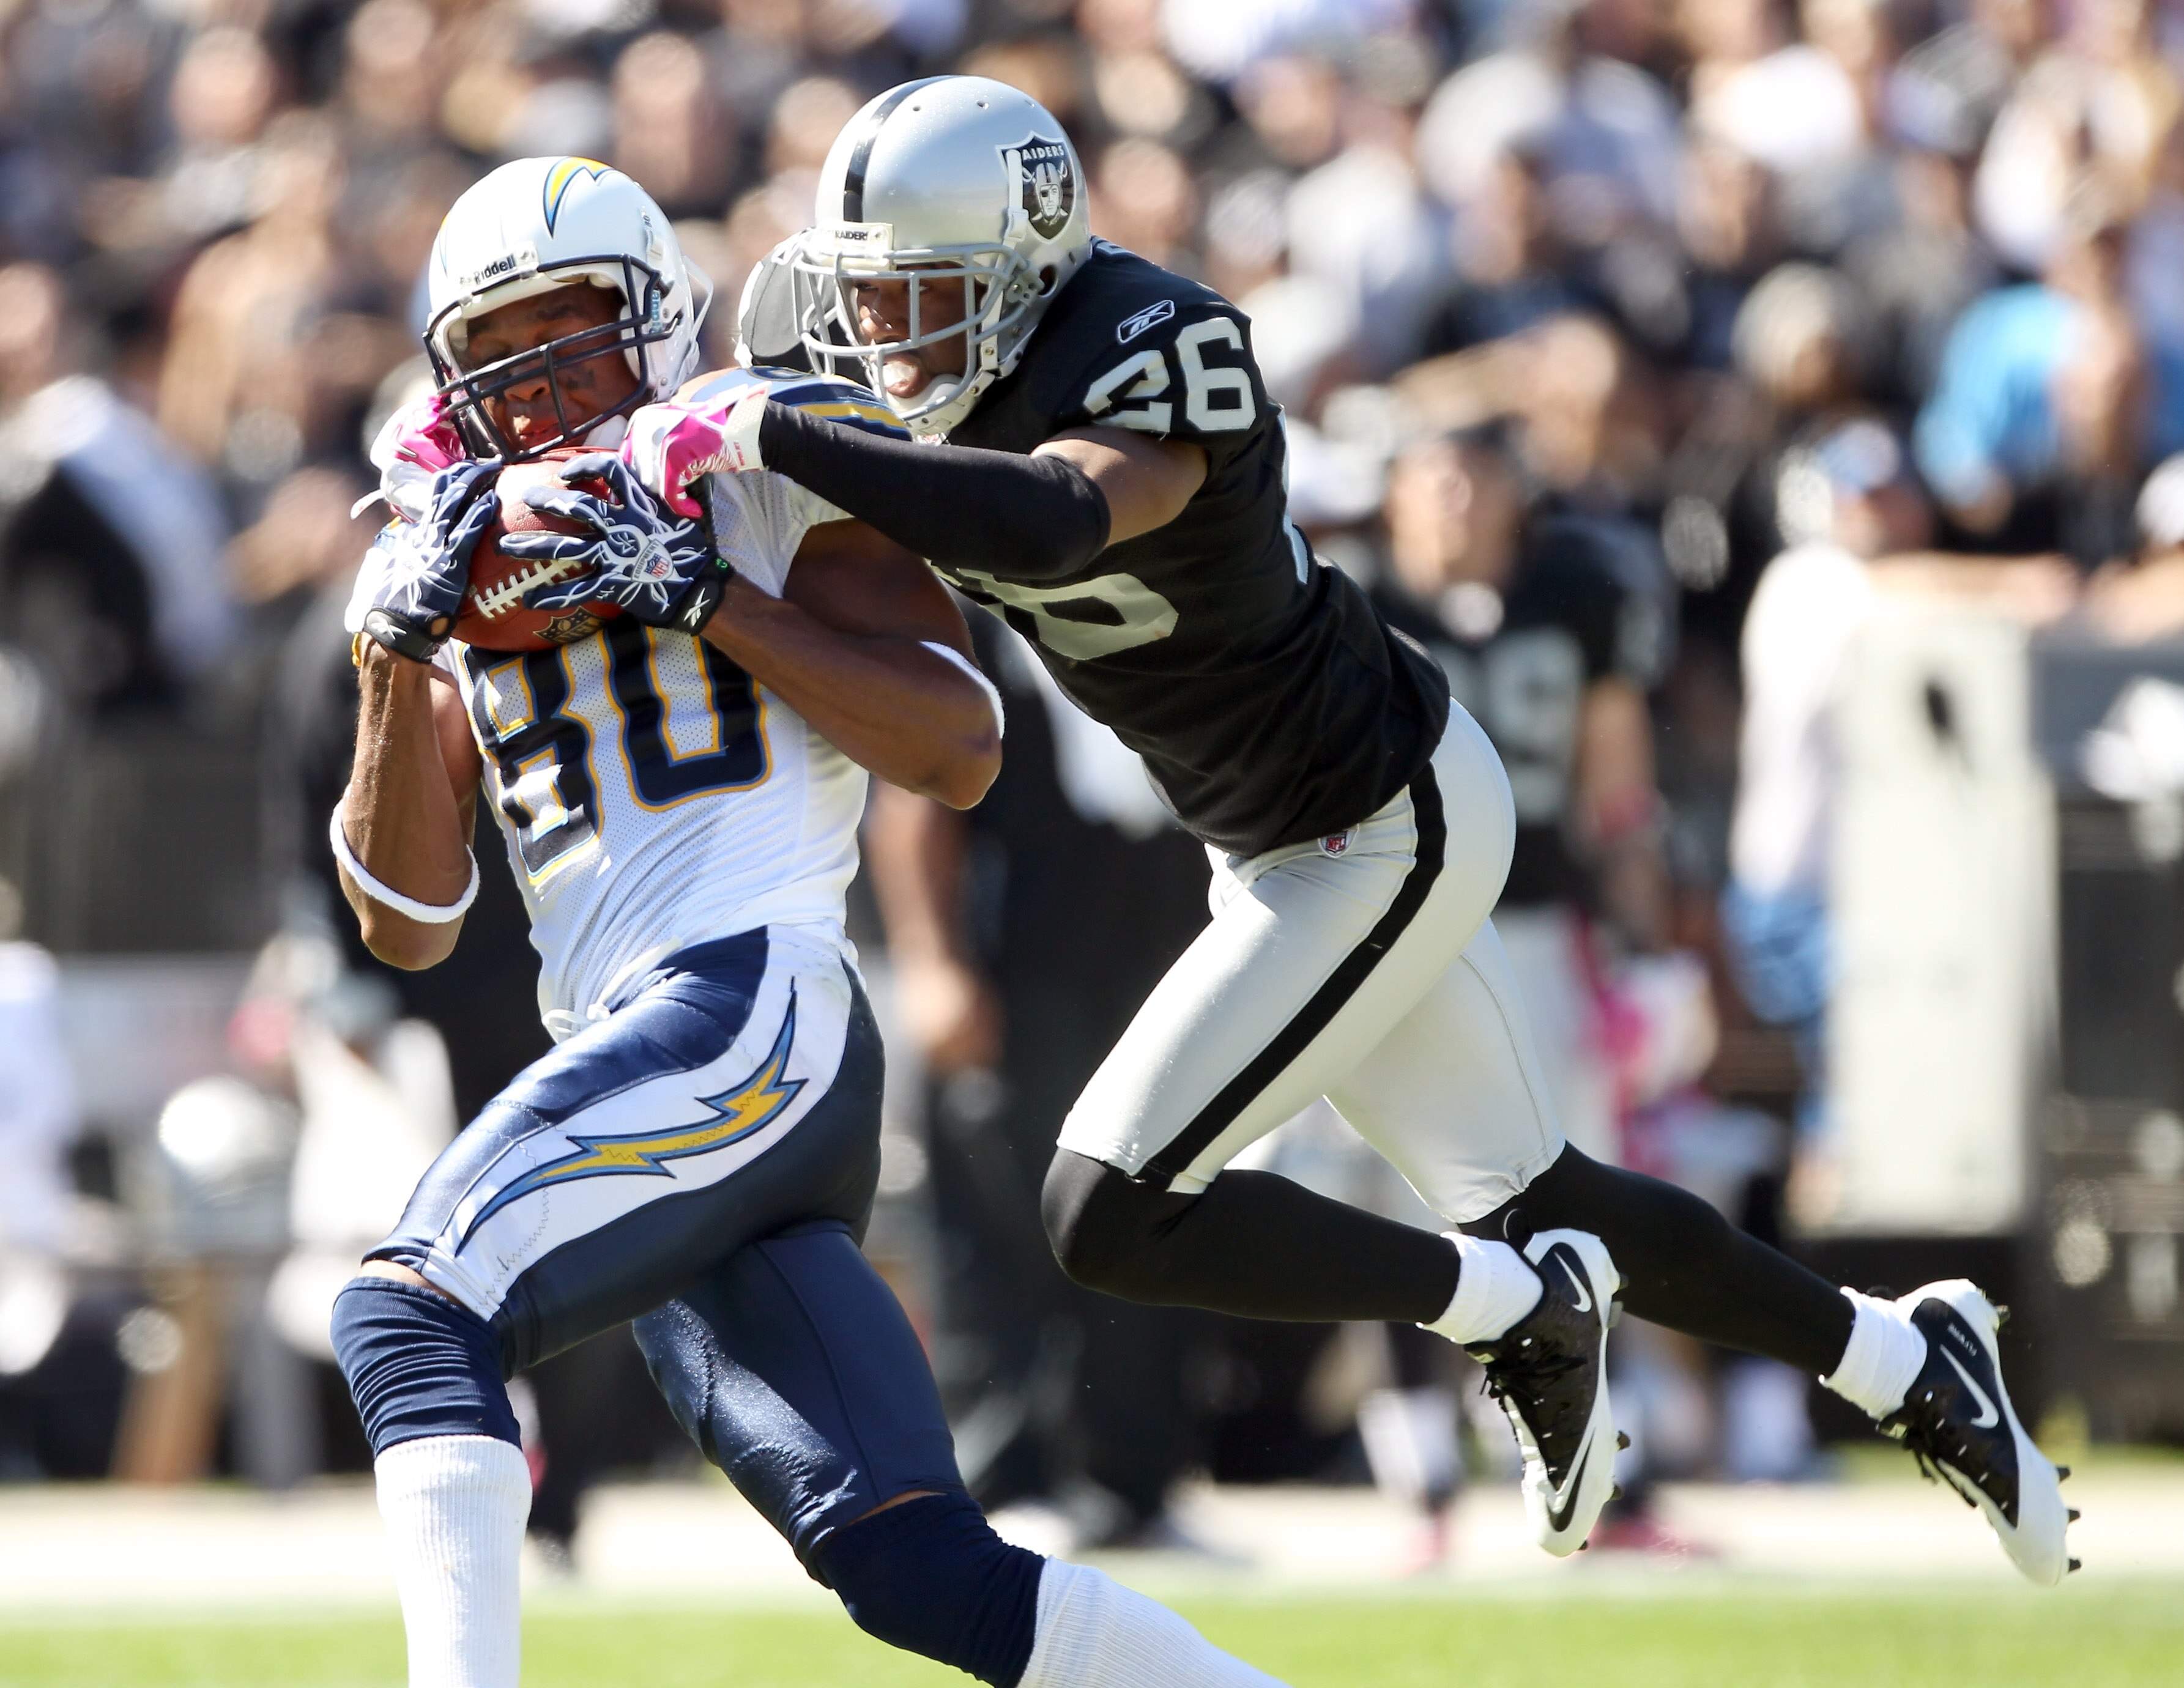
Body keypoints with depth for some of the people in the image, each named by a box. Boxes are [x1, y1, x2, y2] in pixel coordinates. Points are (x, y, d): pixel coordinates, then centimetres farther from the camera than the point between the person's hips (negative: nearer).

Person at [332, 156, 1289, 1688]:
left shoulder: (772, 476, 7)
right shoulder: (477, 562, 22)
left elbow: (961, 749, -5)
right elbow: (405, 924, 16)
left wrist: (705, 595, -10)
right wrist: (401, 652, 3)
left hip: (752, 1006, -7)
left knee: (408, 1316, -23)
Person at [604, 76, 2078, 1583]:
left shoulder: (1145, 363, -30)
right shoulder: (983, 375, -5)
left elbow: (1053, 520, -51)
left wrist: (768, 439, -52)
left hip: (1387, 835, -9)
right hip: (1307, 837, 9)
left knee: (1112, 1215, -12)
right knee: (1531, 1203, 20)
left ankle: (1525, 1314, 3)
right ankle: (1903, 1358, 36)